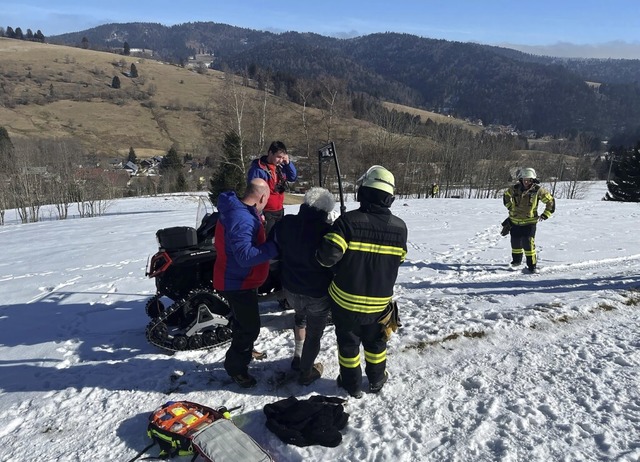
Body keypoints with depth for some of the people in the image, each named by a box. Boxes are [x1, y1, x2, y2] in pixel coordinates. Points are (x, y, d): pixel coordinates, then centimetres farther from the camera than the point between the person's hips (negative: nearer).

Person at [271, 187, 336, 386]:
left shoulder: (284, 223, -10)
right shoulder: (327, 231, -24)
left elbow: (275, 248, 7)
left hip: (291, 289, 5)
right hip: (318, 293, -4)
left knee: (300, 315, 34)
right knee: (314, 333, 16)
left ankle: (298, 357, 38)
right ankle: (306, 372, 30)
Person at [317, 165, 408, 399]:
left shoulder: (348, 220, -23)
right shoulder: (400, 227, -9)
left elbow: (327, 256, -26)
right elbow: (397, 261, 4)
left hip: (346, 299, -3)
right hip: (380, 301, 3)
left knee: (348, 342, 18)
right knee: (375, 342, 25)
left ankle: (352, 384, 34)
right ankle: (376, 380, 42)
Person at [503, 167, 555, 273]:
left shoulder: (538, 190, -11)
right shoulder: (515, 188, -5)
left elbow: (550, 201, 0)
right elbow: (506, 195, 18)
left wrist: (545, 215, -4)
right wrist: (510, 207, 11)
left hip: (529, 222, -3)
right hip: (515, 221, 3)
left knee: (528, 243, -14)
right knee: (515, 242, 12)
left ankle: (532, 265, 0)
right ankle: (516, 260, 37)